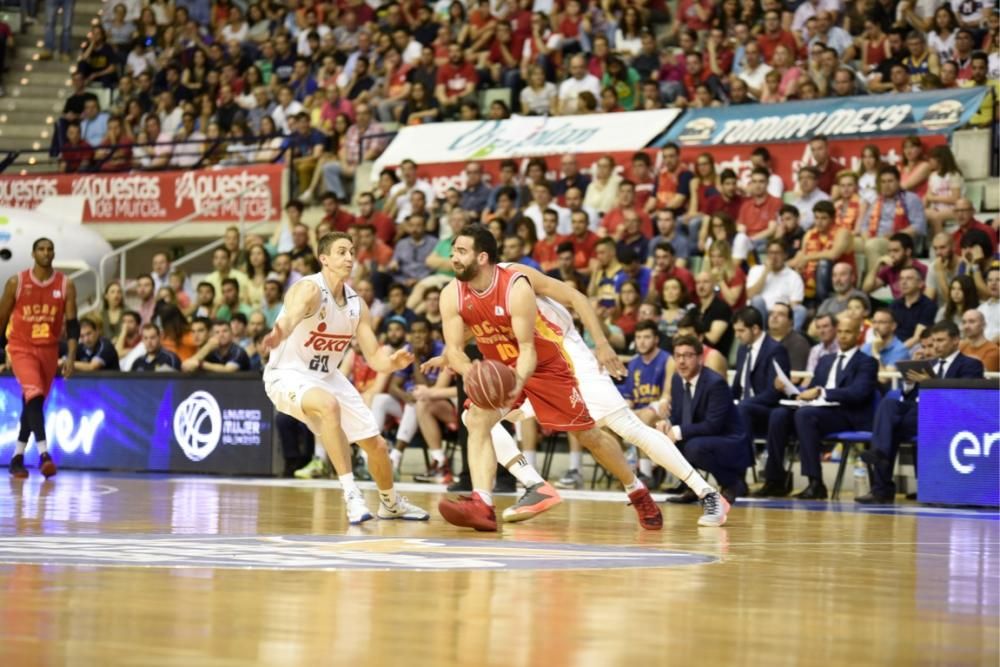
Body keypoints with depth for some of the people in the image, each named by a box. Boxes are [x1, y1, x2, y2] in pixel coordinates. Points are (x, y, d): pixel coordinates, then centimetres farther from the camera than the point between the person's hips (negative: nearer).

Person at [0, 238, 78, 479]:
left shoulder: (65, 285, -1)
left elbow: (72, 324, -1)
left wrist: (71, 357, -11)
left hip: (48, 350, 3)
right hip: (21, 348, -3)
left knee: (32, 403, 12)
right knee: (34, 396, -23)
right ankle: (43, 454, -30)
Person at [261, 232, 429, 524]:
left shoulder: (356, 304, 1)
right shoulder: (310, 289, -22)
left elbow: (374, 357, 3)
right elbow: (291, 317, -45)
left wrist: (392, 362, -21)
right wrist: (278, 334, -69)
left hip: (327, 377, 8)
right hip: (289, 375, -8)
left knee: (376, 444, 10)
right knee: (329, 405, -40)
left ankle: (390, 503, 39)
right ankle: (351, 495, -35)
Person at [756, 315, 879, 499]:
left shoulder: (866, 363, 4)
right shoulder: (825, 360, 27)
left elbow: (858, 393, -13)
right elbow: (814, 388, 23)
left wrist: (821, 392, -21)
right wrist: (804, 394, -3)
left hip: (848, 417, -6)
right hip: (819, 409, 7)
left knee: (804, 414, -35)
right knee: (778, 414, -20)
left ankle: (816, 483, -37)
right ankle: (775, 481, -19)